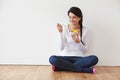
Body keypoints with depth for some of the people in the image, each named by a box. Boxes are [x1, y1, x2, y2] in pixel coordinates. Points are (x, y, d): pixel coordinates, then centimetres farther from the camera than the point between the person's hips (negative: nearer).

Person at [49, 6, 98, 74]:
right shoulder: (64, 28, 1)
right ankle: (87, 70, -28)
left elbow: (85, 50, 2)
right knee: (52, 59, -32)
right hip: (65, 58, 0)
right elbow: (62, 48, -7)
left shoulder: (84, 30, 3)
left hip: (79, 58, 1)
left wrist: (78, 42, -17)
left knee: (94, 59, -30)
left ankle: (60, 67, -25)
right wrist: (61, 32, -16)